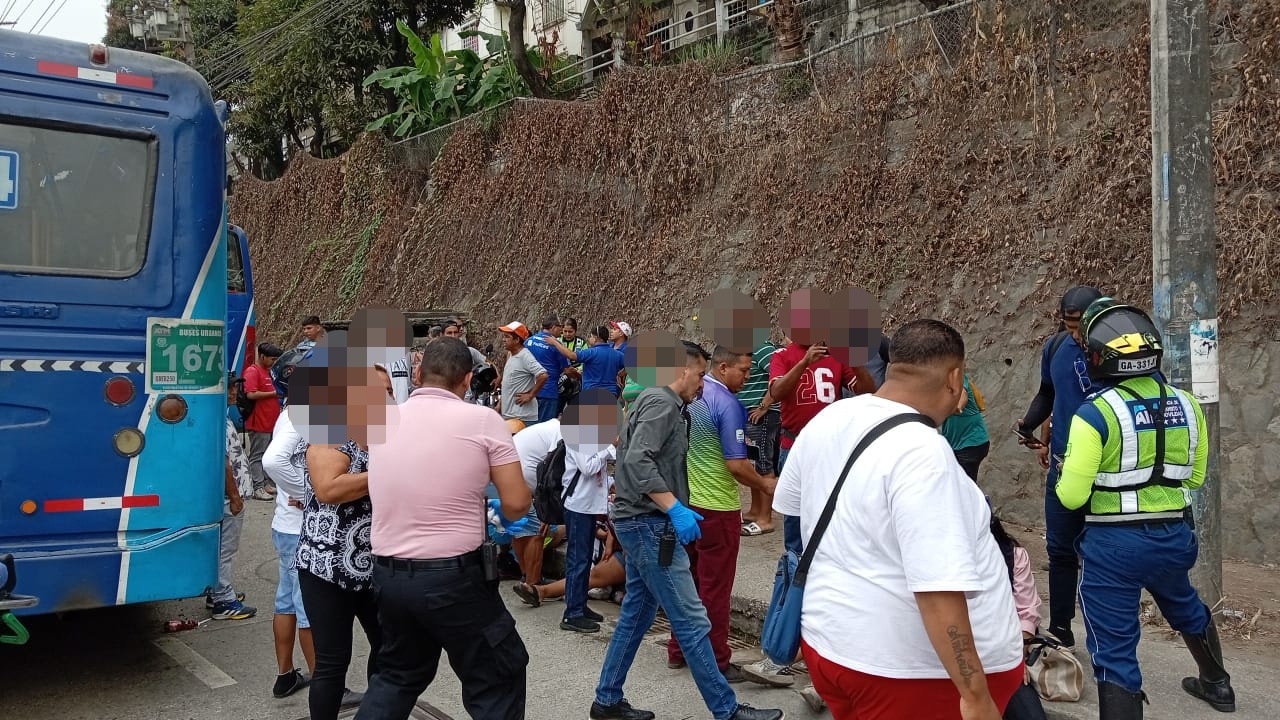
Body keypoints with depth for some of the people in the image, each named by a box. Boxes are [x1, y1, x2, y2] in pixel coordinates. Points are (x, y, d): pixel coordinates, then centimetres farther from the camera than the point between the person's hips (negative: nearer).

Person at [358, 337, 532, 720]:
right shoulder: (483, 420, -10)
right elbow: (516, 505, -10)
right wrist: (500, 510, 12)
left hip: (387, 572, 6)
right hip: (453, 576, -5)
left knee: (398, 674, 27)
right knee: (498, 679, 12)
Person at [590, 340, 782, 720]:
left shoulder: (658, 402, 17)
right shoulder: (662, 403, -15)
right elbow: (638, 460, -27)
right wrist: (674, 509, -28)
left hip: (642, 522, 11)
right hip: (649, 522, -11)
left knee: (637, 614, 15)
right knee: (691, 620, -5)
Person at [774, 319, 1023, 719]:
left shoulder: (825, 421, 0)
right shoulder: (922, 452, -25)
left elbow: (788, 506, 15)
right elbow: (939, 588, -29)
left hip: (830, 641, 8)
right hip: (908, 667, -7)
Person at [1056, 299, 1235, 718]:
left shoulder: (1095, 413, -18)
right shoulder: (1186, 404, 0)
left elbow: (1072, 496, -18)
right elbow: (1195, 477, 13)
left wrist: (1065, 474, 3)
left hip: (1113, 543, -7)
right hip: (1174, 535, 7)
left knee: (1115, 653, 1)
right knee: (1186, 609, 35)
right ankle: (1217, 684, 59)